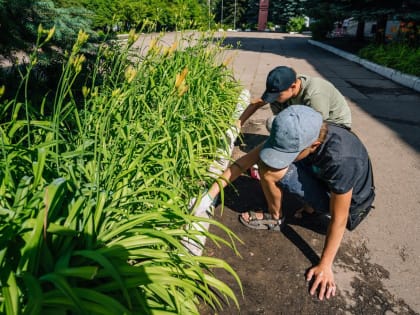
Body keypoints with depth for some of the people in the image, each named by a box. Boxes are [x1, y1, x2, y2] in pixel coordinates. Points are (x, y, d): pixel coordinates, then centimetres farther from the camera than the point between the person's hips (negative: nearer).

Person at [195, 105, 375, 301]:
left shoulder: (340, 160, -39)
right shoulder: (297, 134, -21)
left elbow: (338, 220, -28)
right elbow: (249, 158, -17)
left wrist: (325, 266, -18)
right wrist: (211, 193, -18)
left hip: (351, 203, -7)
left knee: (271, 170, -26)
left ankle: (275, 218, 2)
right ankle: (313, 204, 9)